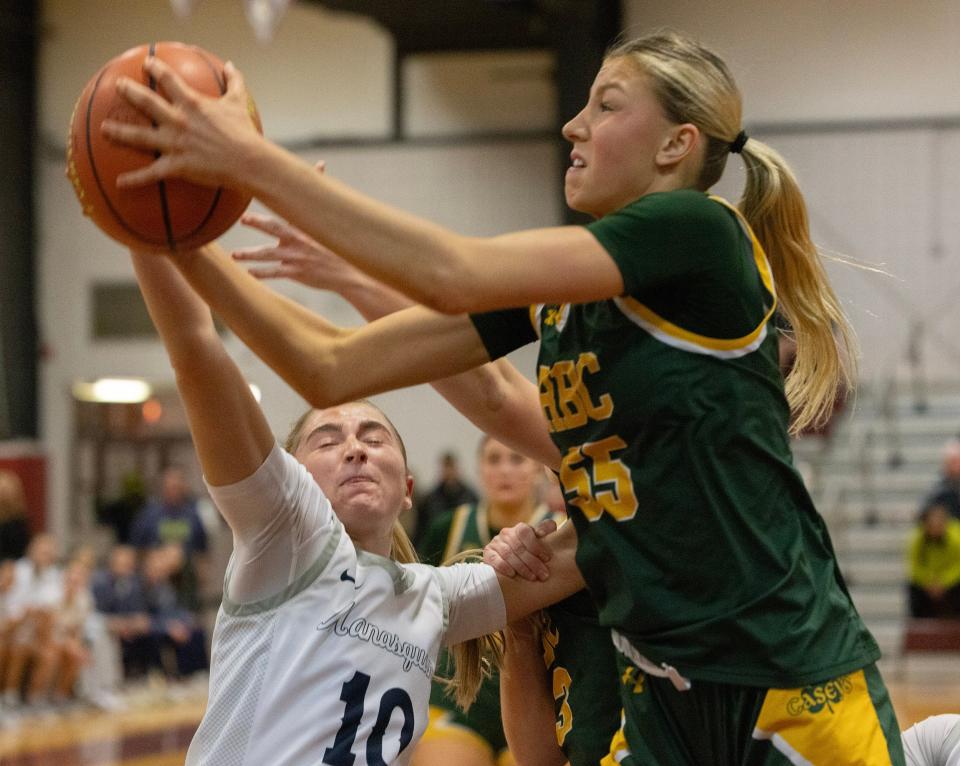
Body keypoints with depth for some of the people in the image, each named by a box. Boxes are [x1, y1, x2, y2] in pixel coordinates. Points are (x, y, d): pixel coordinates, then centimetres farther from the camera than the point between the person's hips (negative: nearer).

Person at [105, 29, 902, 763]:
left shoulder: (698, 231, -11)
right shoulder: (553, 288, 10)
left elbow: (453, 274, -23)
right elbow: (333, 370, 6)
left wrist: (250, 159, -22)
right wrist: (184, 242, -5)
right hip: (665, 696, 7)